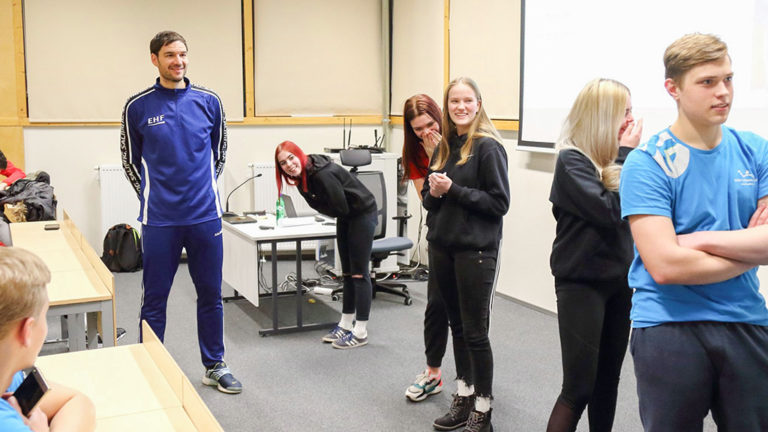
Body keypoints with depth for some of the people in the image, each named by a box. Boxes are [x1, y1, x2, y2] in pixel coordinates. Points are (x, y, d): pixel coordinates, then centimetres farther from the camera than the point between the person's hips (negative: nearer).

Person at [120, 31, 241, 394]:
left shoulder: (209, 102, 4)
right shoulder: (138, 106, 0)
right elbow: (130, 160, 10)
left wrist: (204, 188, 11)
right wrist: (152, 196, 7)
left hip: (205, 216, 2)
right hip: (159, 220, -2)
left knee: (211, 296, 11)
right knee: (154, 300, 7)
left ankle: (214, 366, 26)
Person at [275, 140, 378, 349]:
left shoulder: (323, 174, -29)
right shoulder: (302, 176, -1)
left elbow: (341, 207, -25)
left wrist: (323, 207, -10)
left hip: (363, 214, -9)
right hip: (345, 217, 9)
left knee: (359, 273, -7)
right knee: (347, 273, 14)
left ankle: (361, 332, -2)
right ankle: (346, 324, 22)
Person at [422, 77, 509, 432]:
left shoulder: (488, 146, -9)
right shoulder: (444, 147, 11)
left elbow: (500, 202, -13)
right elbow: (429, 198, 16)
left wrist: (453, 190, -17)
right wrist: (433, 193, -6)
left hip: (475, 249, -6)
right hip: (442, 246, 7)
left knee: (475, 331, 0)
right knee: (456, 324, 15)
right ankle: (464, 397, 28)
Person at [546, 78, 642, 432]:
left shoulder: (613, 159, 7)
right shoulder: (571, 160, -14)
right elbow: (610, 211, -22)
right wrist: (625, 156, -15)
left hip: (618, 280, 7)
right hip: (581, 282, -7)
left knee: (608, 380, 15)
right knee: (578, 388, -6)